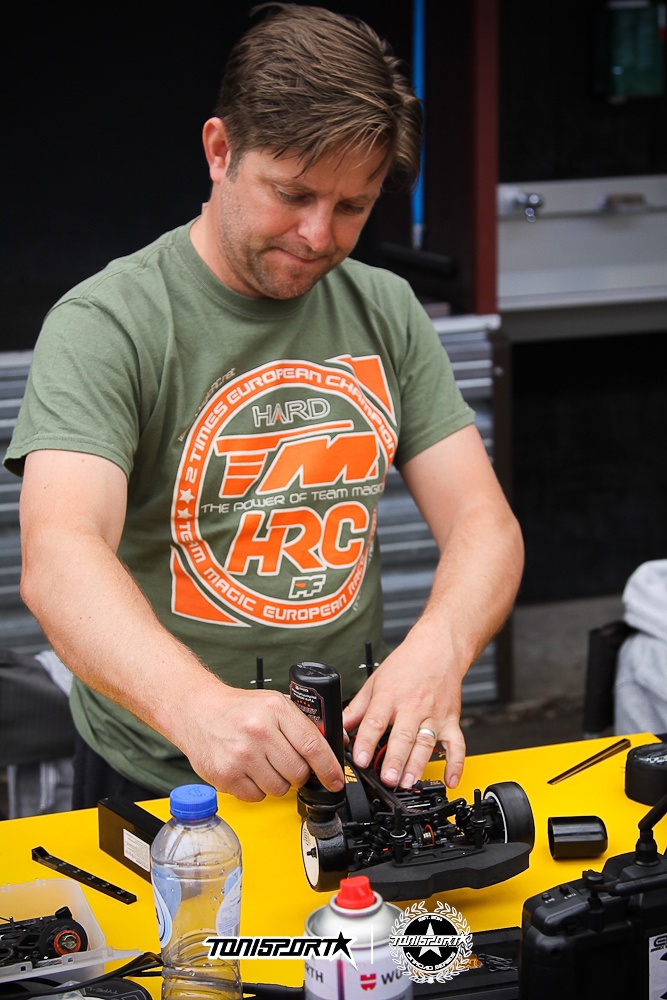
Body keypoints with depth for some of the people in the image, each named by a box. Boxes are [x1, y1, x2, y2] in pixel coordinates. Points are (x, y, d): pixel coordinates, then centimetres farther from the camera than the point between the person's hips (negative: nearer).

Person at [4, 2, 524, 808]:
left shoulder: (387, 311, 9)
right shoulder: (107, 324, -10)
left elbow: (483, 522, 4)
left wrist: (438, 648, -19)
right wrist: (199, 705, -43)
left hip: (354, 762, 4)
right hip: (157, 781, -4)